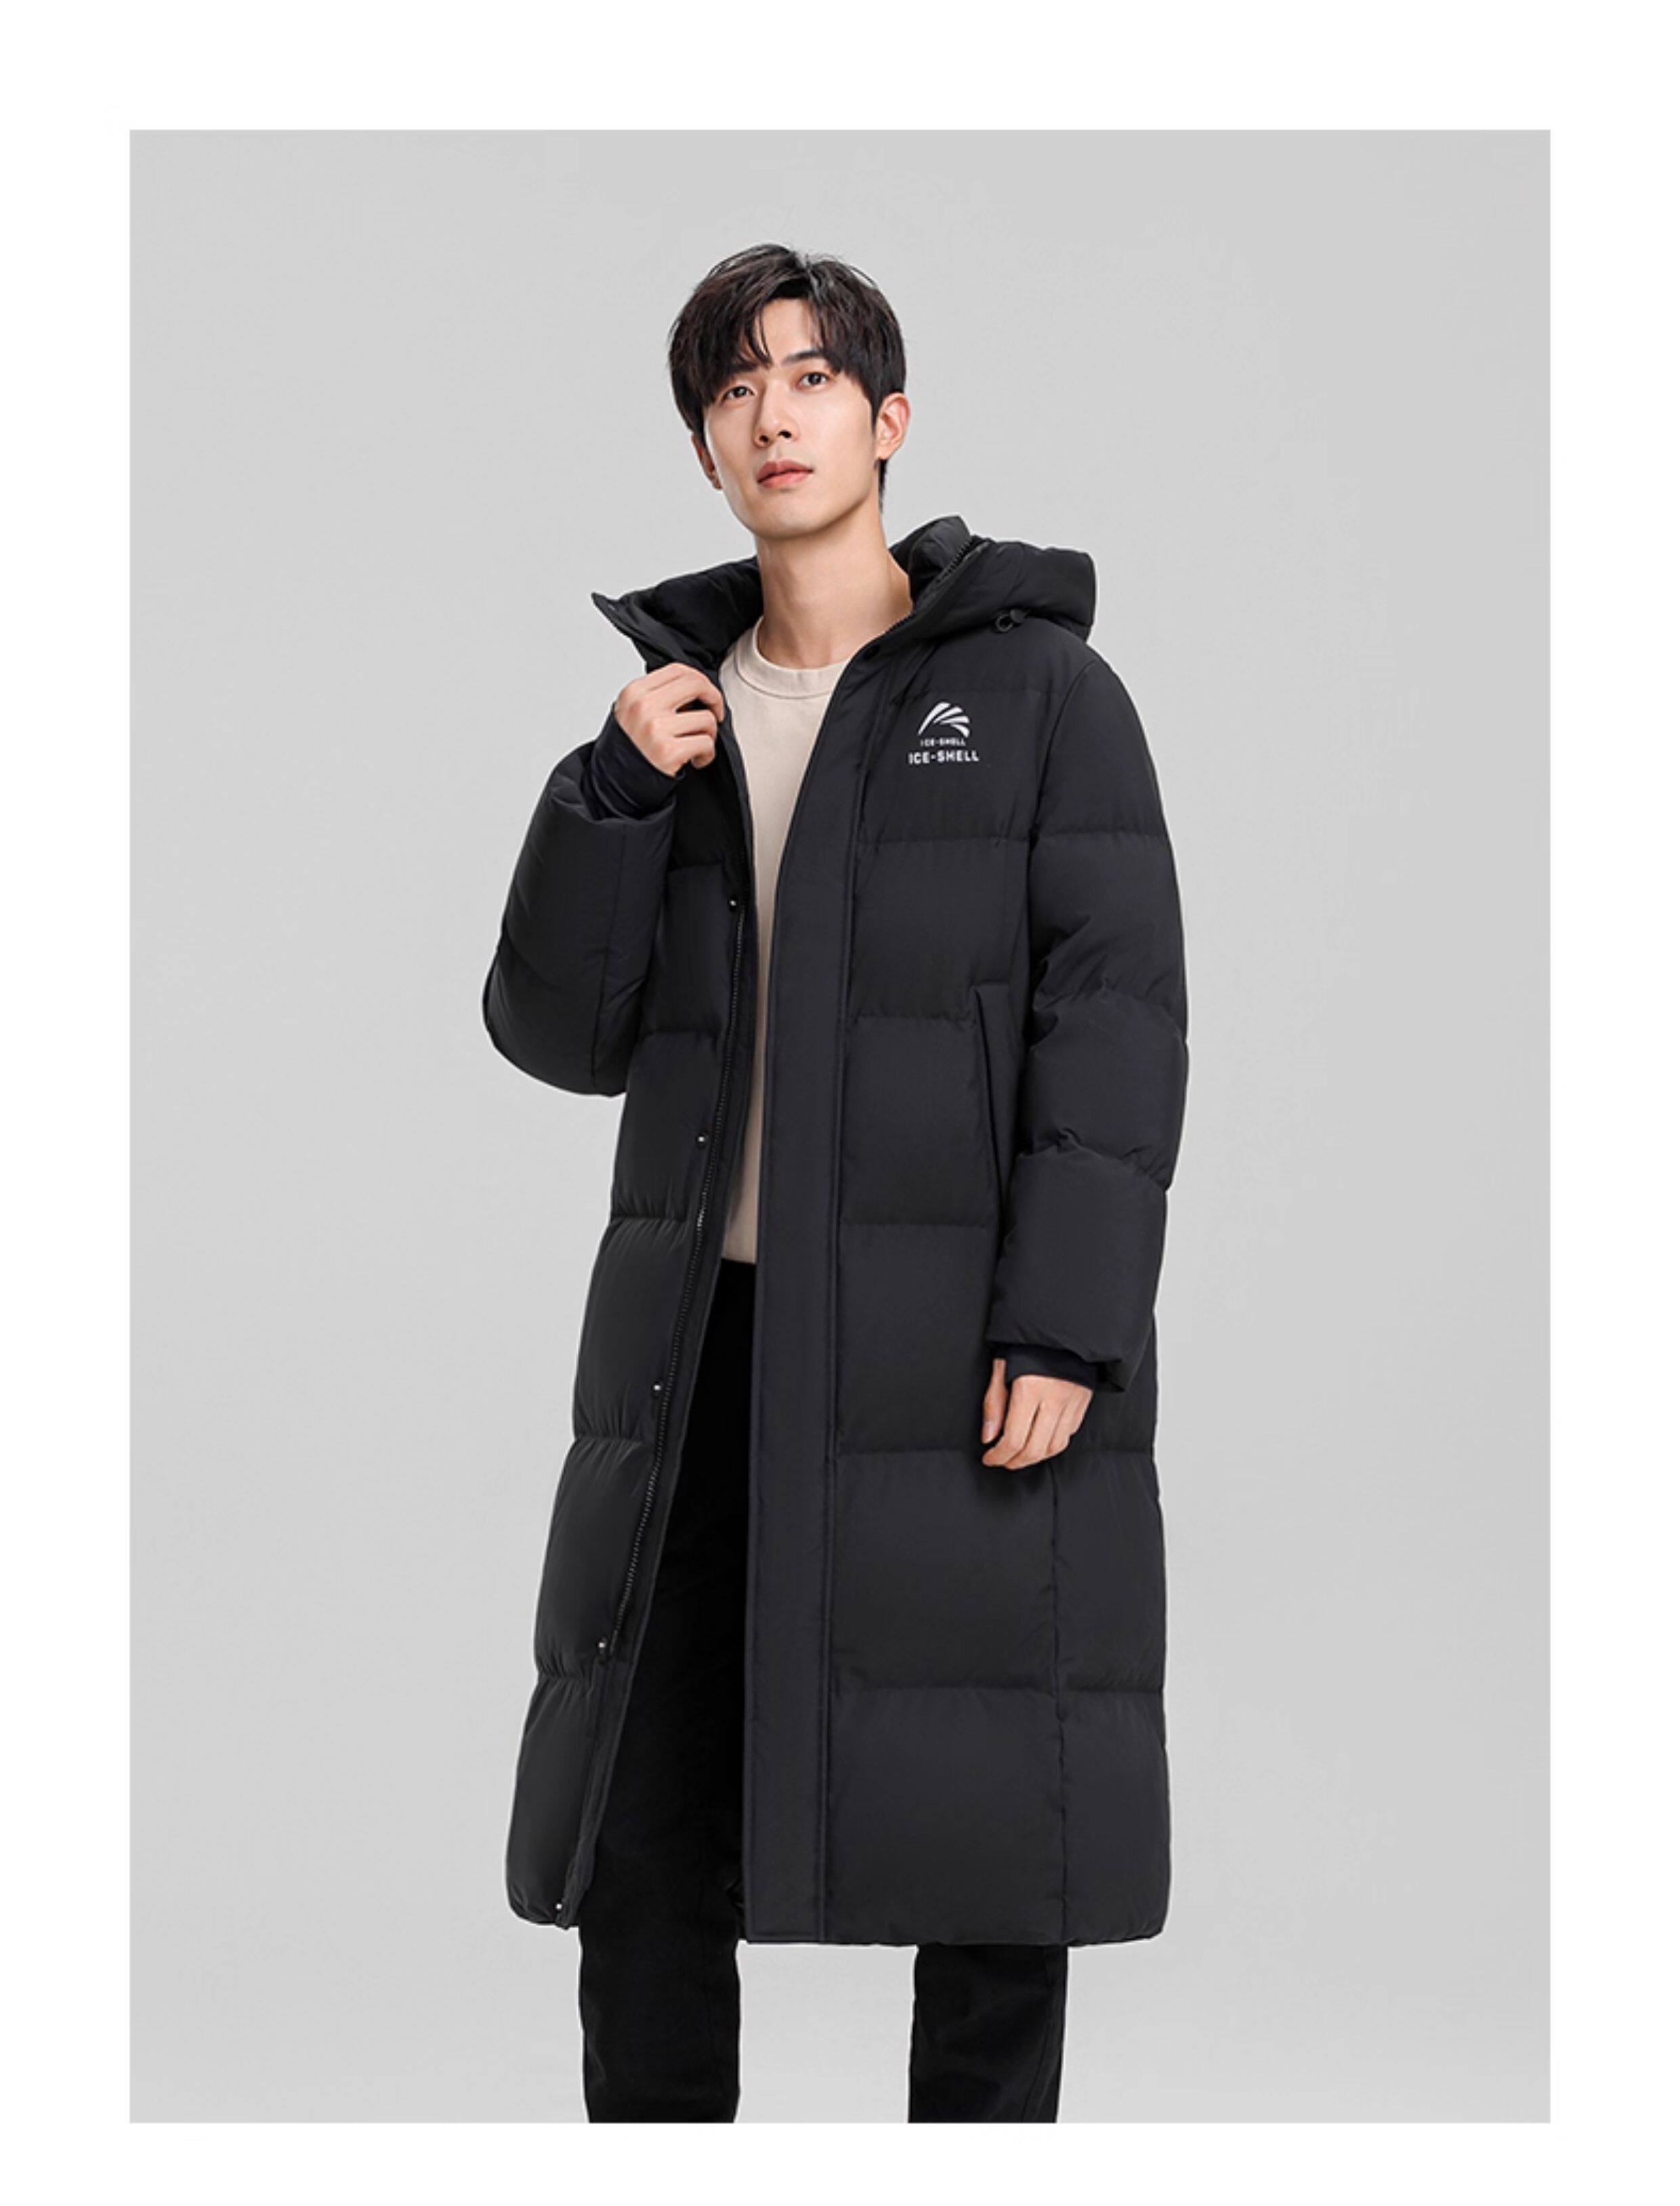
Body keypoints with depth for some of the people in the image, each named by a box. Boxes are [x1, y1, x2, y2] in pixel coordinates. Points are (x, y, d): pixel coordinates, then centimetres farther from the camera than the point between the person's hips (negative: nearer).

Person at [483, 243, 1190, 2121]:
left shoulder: (1040, 687, 0)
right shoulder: (679, 710, 14)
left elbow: (1117, 1019, -7)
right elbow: (557, 1031, 9)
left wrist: (1068, 1325, -16)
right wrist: (619, 796, -5)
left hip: (963, 1354, -4)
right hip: (707, 1350, 4)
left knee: (985, 1855, 1)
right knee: (639, 1848, 6)